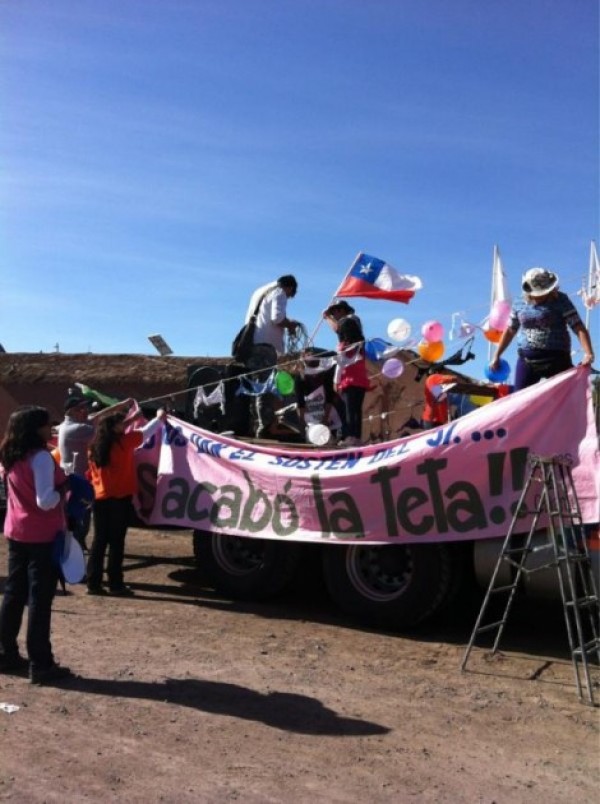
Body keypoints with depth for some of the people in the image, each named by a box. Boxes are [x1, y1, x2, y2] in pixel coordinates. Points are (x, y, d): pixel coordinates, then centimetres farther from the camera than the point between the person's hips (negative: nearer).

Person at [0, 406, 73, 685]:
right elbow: (46, 501, -25)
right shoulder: (41, 457, -18)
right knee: (39, 600, -1)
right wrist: (63, 490, -8)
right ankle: (41, 665, 6)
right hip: (42, 536, -8)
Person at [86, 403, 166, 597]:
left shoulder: (95, 445, 6)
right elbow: (146, 431, 2)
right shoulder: (123, 441, -9)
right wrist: (160, 417, 18)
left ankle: (93, 583, 12)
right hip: (120, 498, -6)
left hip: (100, 498, 6)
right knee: (116, 541, 0)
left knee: (99, 540, 10)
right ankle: (115, 584, 4)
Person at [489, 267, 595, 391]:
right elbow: (510, 331, 18)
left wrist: (588, 353, -25)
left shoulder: (560, 301, -4)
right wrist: (496, 356, 19)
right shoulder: (519, 305, 6)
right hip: (527, 360, 3)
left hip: (557, 359, -3)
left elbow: (579, 328, -10)